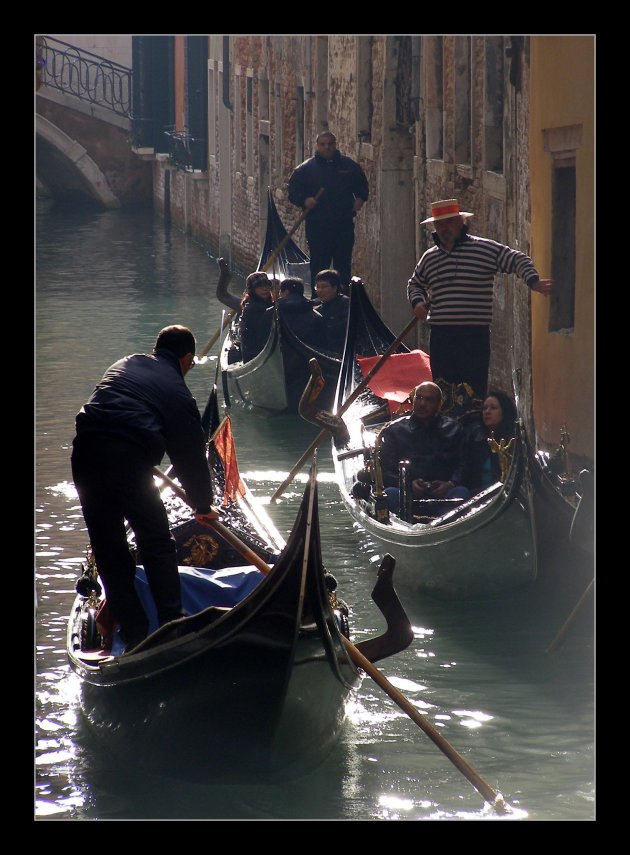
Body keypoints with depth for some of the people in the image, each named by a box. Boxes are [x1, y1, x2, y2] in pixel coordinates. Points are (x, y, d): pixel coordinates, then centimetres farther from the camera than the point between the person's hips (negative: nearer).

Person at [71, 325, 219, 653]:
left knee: (108, 549, 11)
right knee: (157, 545, 10)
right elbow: (191, 455, 12)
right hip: (129, 461, -4)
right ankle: (173, 628, 7)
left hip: (85, 453, 5)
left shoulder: (124, 365, 23)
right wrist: (203, 506, 25)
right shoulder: (177, 391, 8)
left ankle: (134, 637, 11)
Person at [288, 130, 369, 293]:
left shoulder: (349, 166, 10)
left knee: (344, 266, 8)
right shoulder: (305, 168, 3)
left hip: (344, 225, 2)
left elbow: (362, 186, 22)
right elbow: (293, 191, 6)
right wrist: (304, 200, -13)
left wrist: (360, 199, 3)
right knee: (318, 267, -3)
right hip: (317, 226, -2)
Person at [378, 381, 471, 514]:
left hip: (441, 492, 1)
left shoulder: (453, 429, 21)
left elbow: (461, 465, 10)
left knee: (461, 492, -32)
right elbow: (385, 470, 8)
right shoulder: (394, 430, 17)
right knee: (390, 494, -34)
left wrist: (451, 484, -13)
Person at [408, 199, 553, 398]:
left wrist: (533, 282, -13)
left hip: (474, 336, -4)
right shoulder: (429, 257, 15)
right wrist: (418, 302, 10)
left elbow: (518, 260, 3)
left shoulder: (485, 249, 0)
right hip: (440, 335, 4)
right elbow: (415, 284, 31)